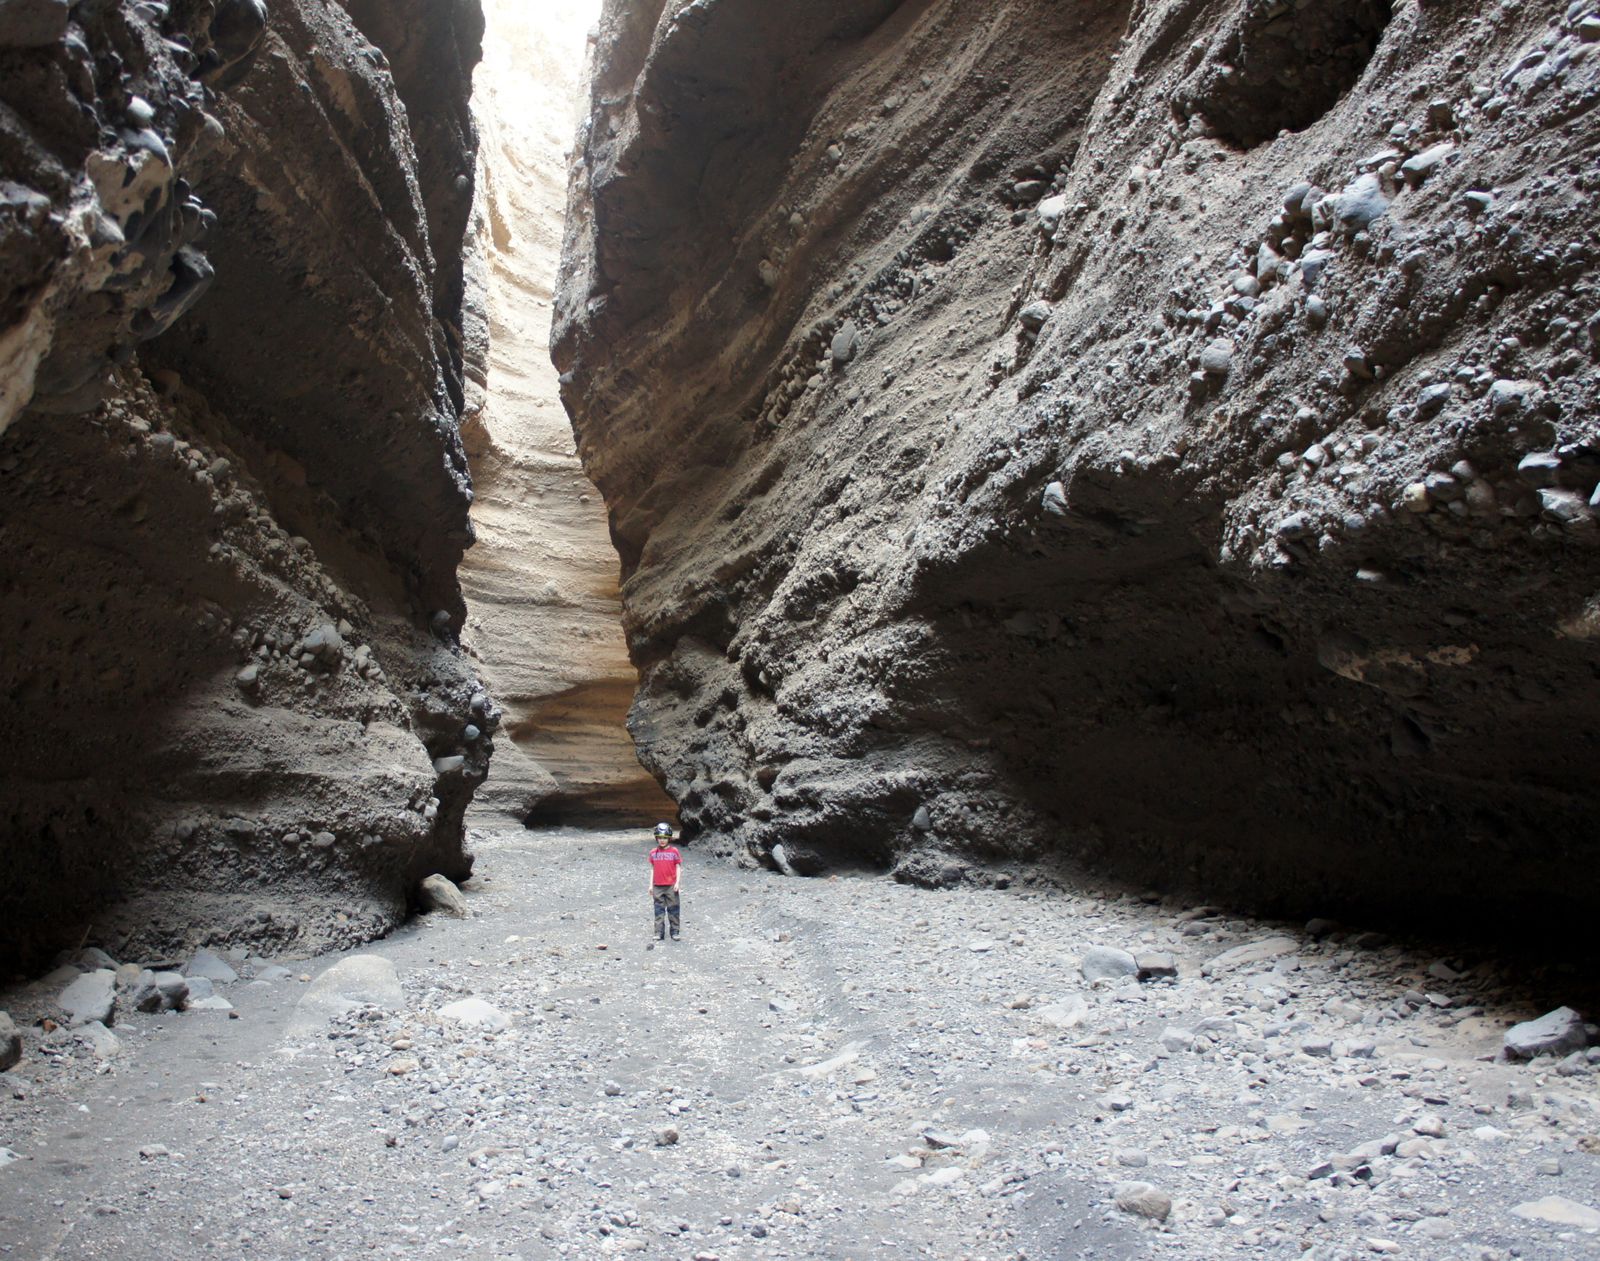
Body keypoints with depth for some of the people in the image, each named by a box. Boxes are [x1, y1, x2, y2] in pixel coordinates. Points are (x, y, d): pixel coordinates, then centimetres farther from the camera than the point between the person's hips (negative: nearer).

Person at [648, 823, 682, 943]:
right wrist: (651, 885, 8)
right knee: (659, 910, 4)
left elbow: (678, 867, 0)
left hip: (671, 885, -2)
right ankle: (659, 933, 7)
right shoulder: (653, 853, 6)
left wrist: (677, 882, -8)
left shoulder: (674, 851, -2)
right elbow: (652, 869, 10)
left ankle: (675, 932, 10)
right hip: (657, 886, 2)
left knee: (673, 909, 3)